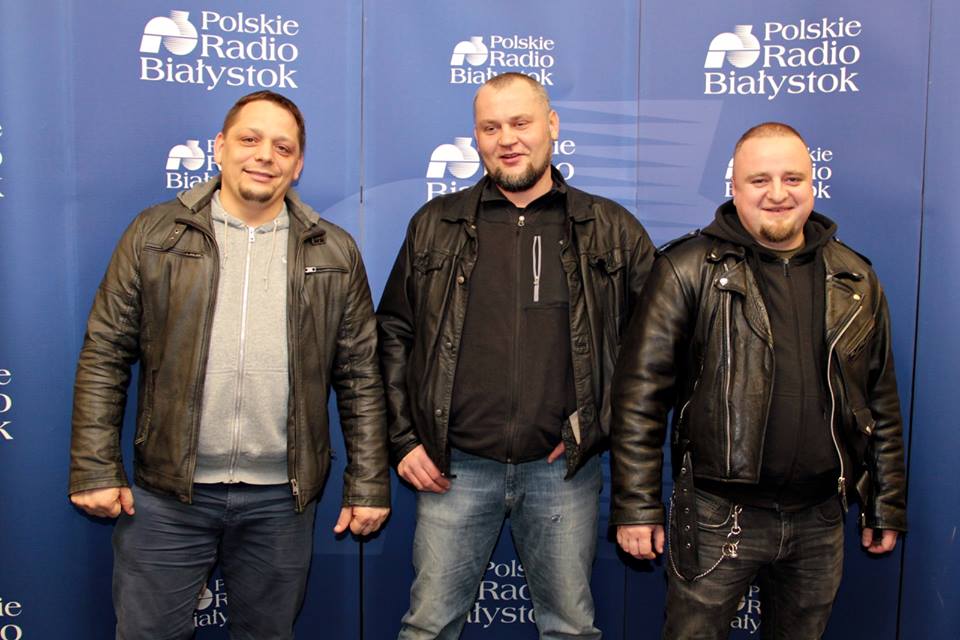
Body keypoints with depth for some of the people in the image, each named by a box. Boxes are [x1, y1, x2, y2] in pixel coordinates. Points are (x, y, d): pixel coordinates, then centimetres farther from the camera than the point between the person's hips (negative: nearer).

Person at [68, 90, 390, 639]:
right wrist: (96, 468, -3)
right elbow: (105, 355, 2)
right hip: (167, 494, 0)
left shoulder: (335, 253, 4)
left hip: (282, 500, 1)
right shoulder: (155, 235, 2)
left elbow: (361, 377, 3)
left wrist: (369, 484, 1)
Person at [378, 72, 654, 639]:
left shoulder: (613, 232, 3)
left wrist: (602, 423, 0)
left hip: (565, 471, 0)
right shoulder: (436, 225, 6)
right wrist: (403, 439, 2)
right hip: (454, 468, 1)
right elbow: (393, 335, 9)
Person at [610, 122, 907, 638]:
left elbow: (882, 405, 13)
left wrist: (887, 508, 13)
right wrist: (636, 507, -12)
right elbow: (640, 394, -10)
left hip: (819, 521, 4)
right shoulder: (688, 270, -7)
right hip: (717, 518, -4)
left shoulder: (855, 280, 7)